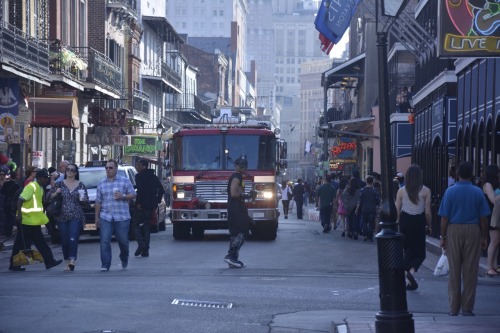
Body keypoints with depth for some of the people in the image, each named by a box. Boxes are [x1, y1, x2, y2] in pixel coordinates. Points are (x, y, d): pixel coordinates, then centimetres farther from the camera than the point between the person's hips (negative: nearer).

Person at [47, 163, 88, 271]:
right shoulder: (59, 184, 9)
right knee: (64, 240, 2)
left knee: (73, 239, -16)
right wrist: (56, 193, -9)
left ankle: (72, 261, -23)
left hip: (76, 217, -1)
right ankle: (67, 262, 10)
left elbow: (86, 201, 13)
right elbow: (49, 197, 10)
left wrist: (83, 199, -9)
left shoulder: (81, 185, 9)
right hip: (62, 217, 2)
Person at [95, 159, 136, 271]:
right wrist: (97, 217, 11)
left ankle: (124, 259, 36)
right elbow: (98, 201, 13)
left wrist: (123, 196, -14)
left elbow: (133, 195, 5)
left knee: (123, 241, 7)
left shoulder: (125, 181, 4)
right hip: (105, 217, 2)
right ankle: (105, 266, -8)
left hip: (122, 217, -1)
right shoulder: (101, 183, 12)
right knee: (104, 241, -9)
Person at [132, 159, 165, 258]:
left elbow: (140, 190, -20)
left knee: (135, 224, 3)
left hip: (142, 205, -7)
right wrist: (156, 202, 14)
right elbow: (161, 190, 13)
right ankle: (145, 250, 7)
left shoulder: (139, 176, -6)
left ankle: (141, 244, -17)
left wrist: (138, 203, -15)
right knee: (147, 226, 11)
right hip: (151, 205, 7)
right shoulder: (153, 177, 15)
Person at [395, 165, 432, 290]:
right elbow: (427, 211, -6)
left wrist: (397, 224, 11)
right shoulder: (425, 191, -6)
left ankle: (409, 282, 14)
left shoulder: (401, 191, -2)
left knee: (407, 250, 13)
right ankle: (412, 271, -20)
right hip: (419, 222, -2)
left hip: (405, 221, 2)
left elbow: (397, 211, 0)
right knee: (420, 251, 8)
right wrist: (429, 225, 8)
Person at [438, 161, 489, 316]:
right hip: (473, 231, 0)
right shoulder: (478, 192, -1)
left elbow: (444, 217, -5)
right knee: (470, 271, 4)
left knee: (454, 270, 6)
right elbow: (484, 218, 0)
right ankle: (467, 308, 5)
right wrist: (484, 237, 9)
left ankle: (454, 308, 10)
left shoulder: (450, 191, -4)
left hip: (454, 230, 0)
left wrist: (443, 237, 3)